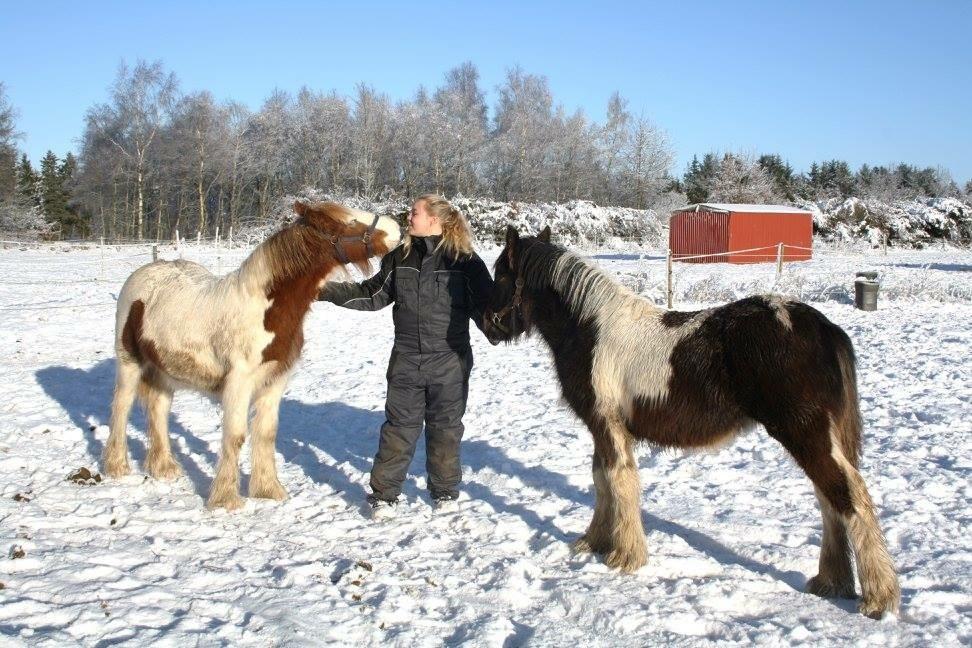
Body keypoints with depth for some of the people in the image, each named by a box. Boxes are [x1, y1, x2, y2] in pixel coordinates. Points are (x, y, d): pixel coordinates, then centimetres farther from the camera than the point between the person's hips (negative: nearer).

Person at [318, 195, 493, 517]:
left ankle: (444, 489, 26)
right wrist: (329, 291, 5)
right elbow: (373, 294, 11)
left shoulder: (465, 261, -7)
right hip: (406, 360, 2)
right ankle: (384, 492, 15)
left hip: (449, 361, -2)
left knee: (445, 426, 10)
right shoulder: (400, 257, 4)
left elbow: (485, 307, -5)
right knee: (399, 425, 6)